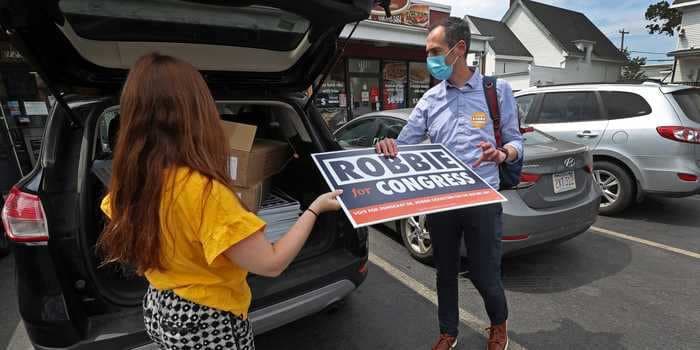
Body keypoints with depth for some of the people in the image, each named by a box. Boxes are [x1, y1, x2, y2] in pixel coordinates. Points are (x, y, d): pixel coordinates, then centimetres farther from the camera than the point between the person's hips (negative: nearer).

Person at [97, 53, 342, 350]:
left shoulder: (131, 181, -9)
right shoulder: (203, 191, -33)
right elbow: (271, 264, -28)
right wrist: (315, 209, -18)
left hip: (160, 311, 7)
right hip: (208, 325, -7)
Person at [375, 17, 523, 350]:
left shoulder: (497, 89, 1)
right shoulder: (430, 98, 7)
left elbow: (515, 141, 4)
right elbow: (405, 142, 3)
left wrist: (503, 153, -20)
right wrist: (387, 146, -21)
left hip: (482, 199, -2)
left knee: (484, 275, 8)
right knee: (445, 272, 16)